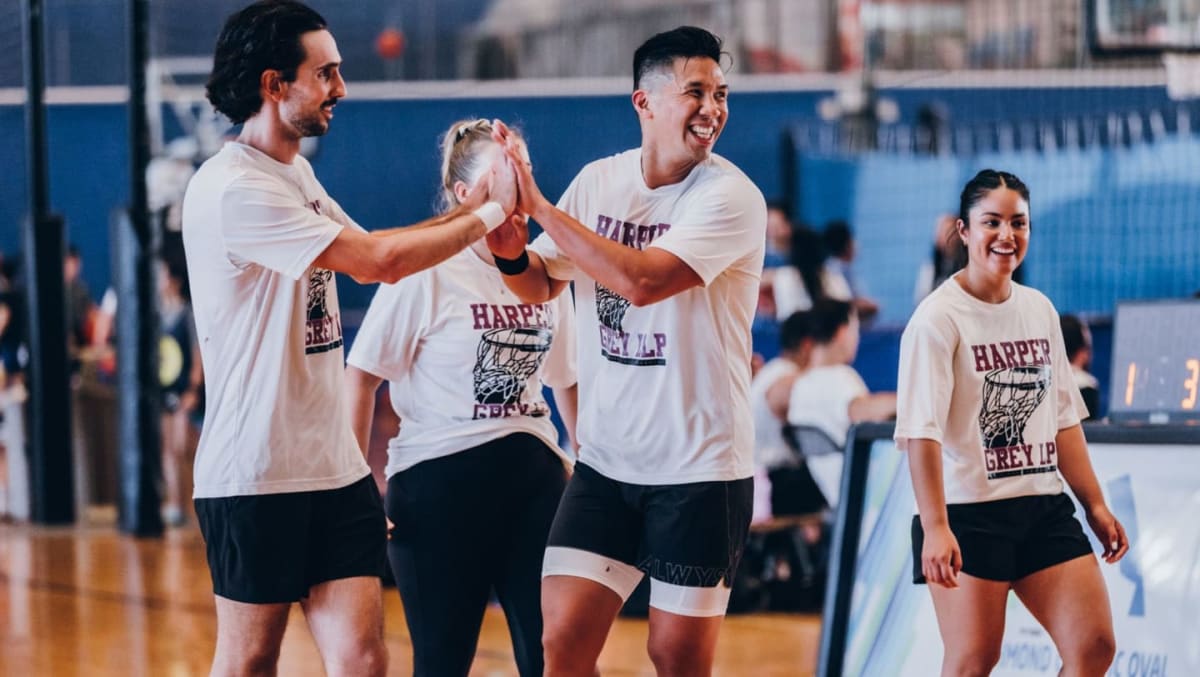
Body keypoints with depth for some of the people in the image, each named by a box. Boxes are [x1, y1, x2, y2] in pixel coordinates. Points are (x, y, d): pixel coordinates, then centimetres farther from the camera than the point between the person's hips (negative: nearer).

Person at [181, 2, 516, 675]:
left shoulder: (296, 174, 14)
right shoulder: (232, 188, -17)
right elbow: (374, 262, -21)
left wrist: (473, 203, 3)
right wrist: (491, 214, -12)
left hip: (334, 465, 8)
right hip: (257, 477, -8)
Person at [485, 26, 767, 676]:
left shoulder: (731, 197, -13)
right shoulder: (598, 181, 4)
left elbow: (643, 280, -27)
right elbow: (540, 285, 16)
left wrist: (541, 206, -23)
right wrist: (511, 252, -9)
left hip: (699, 469, -4)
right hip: (605, 459, 4)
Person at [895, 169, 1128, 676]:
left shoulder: (1040, 310, 11)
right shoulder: (939, 318, -11)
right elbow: (921, 432, -18)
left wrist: (1095, 505, 16)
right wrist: (934, 528, -27)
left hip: (1046, 510, 6)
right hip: (969, 516, -6)